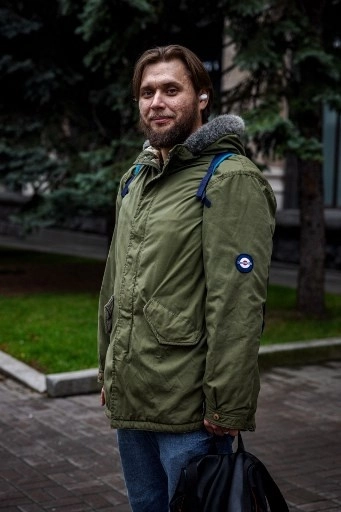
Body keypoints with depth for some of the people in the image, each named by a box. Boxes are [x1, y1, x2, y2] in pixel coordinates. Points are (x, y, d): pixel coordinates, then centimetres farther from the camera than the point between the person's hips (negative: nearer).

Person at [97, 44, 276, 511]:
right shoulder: (135, 179, 13)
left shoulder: (230, 180, -13)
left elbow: (238, 305, -19)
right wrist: (107, 370, 17)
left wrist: (227, 408, -21)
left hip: (189, 417, -8)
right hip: (128, 403, 8)